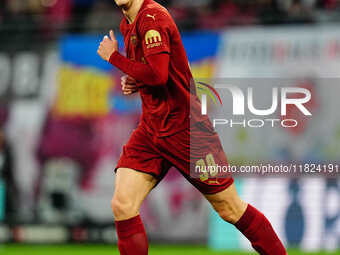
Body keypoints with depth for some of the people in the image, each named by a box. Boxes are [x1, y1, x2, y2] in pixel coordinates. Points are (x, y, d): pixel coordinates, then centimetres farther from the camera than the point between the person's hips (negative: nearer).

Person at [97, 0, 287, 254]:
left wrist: (113, 57, -15)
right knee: (122, 206, -9)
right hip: (151, 128, 8)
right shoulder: (127, 24, 11)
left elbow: (157, 74, -27)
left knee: (231, 210, 2)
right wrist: (134, 81, 5)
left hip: (186, 128, -8)